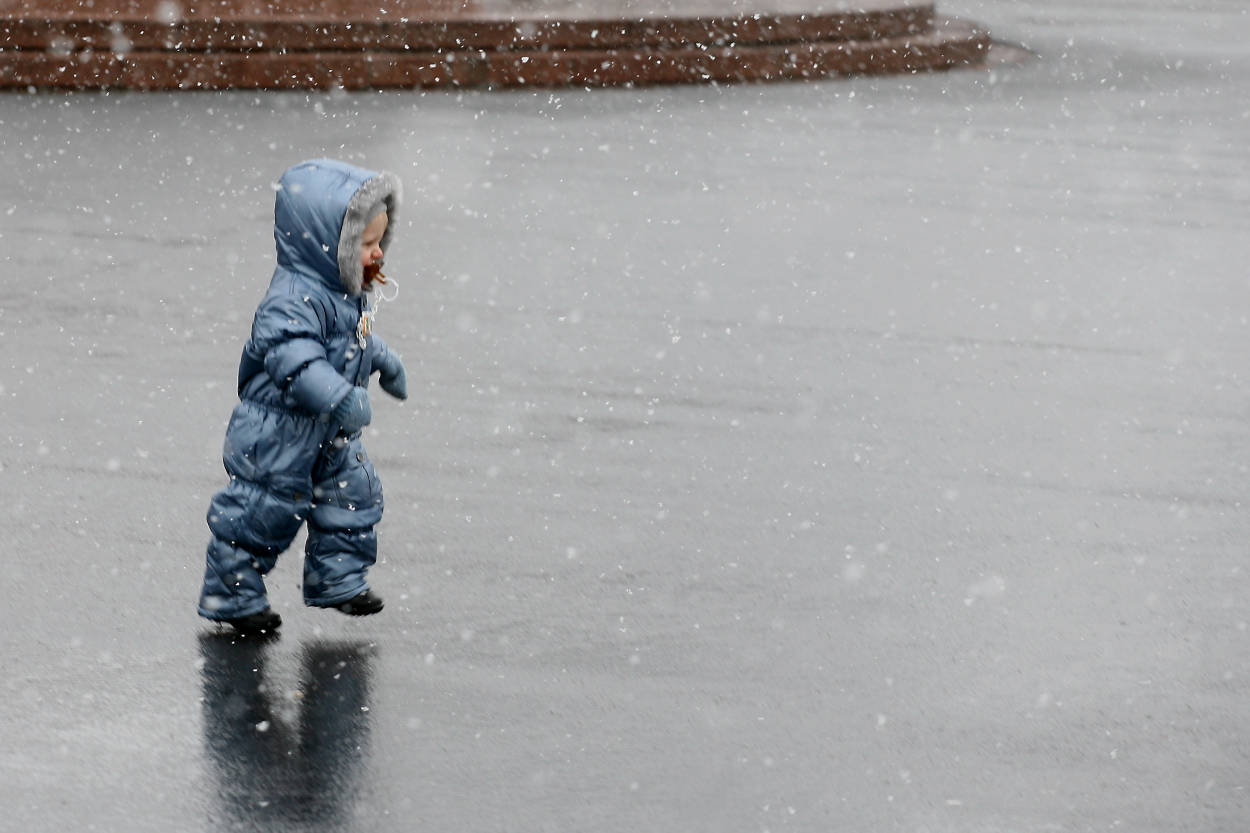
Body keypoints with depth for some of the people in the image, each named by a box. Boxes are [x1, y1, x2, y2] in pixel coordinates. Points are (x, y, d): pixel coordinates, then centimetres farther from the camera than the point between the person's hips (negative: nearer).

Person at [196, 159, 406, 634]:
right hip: (275, 436, -10)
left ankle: (336, 580, 27)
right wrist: (339, 398, -49)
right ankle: (232, 595, 16)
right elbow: (294, 357, -41)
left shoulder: (345, 293, 5)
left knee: (352, 494, 13)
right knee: (263, 513, 1)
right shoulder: (294, 301, -28)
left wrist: (384, 361, 36)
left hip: (328, 435, 10)